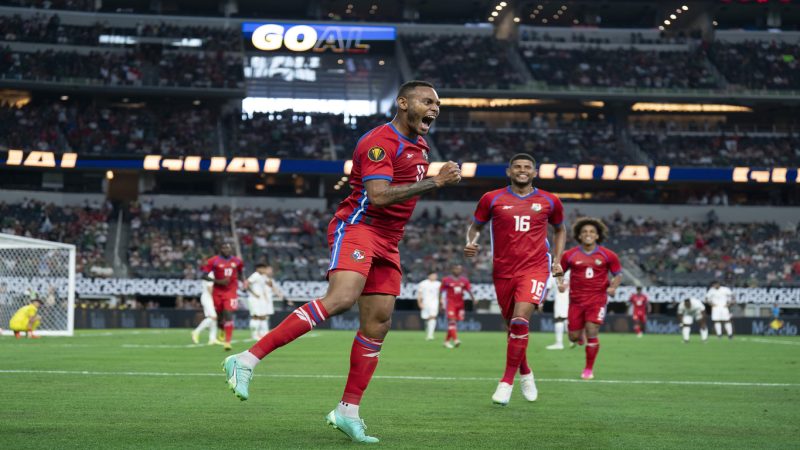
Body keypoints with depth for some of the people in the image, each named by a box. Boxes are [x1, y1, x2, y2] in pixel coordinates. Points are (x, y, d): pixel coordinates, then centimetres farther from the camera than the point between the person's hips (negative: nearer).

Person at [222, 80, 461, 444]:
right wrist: (434, 182, -23)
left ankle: (347, 412, 8)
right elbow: (378, 196, -25)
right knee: (341, 298, -30)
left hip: (387, 243, 9)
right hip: (357, 227, -9)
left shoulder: (419, 145, 18)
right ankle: (247, 360, -30)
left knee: (378, 324, 2)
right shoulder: (380, 142, -13)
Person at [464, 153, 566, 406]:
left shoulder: (549, 202, 7)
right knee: (513, 326, 10)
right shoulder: (492, 199, 4)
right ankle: (525, 374, 36)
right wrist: (470, 243, -8)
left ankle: (507, 381, -14)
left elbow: (560, 230, 23)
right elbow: (476, 226, 14)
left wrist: (557, 260, 11)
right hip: (503, 270, 2)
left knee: (520, 320, -21)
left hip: (535, 268, -2)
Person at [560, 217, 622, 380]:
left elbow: (618, 274, 9)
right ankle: (580, 334, 44)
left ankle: (589, 369, 2)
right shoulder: (570, 255, -1)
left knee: (592, 333, -14)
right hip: (576, 299, 2)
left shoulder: (608, 255, -2)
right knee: (574, 338, 3)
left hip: (597, 298, -1)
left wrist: (613, 287, -9)